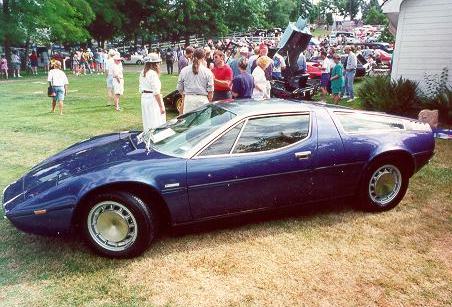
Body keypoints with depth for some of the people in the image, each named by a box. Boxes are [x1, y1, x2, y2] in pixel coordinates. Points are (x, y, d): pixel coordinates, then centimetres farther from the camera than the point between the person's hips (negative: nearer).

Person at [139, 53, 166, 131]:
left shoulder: (143, 73, 11)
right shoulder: (153, 73, -16)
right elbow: (156, 92, -19)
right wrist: (161, 106, -16)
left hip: (144, 98, 9)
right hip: (153, 99, -9)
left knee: (147, 124, 15)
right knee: (156, 124, -5)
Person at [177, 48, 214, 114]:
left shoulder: (184, 70, 4)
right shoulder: (207, 71, -3)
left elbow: (180, 88, 10)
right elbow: (210, 90, -2)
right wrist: (209, 102, 11)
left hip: (188, 100, 2)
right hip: (202, 99, -2)